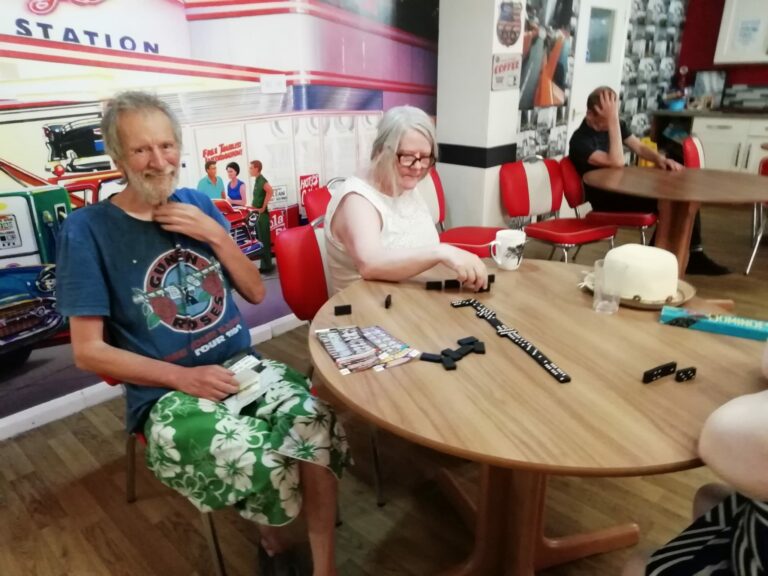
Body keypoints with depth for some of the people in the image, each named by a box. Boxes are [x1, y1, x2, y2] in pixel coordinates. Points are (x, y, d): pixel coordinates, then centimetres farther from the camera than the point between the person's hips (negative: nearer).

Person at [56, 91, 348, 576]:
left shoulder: (199, 205, 7)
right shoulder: (88, 229, -6)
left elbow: (256, 293, 8)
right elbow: (88, 350, -6)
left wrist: (216, 235, -7)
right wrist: (183, 377, -16)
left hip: (242, 364, 4)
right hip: (167, 393, -3)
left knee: (317, 420, -25)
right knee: (261, 462, -29)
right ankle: (273, 531, 7)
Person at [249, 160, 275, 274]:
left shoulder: (261, 180, -15)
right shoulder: (257, 180, 14)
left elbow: (269, 191, -33)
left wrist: (263, 207, -26)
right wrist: (255, 208, 11)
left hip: (262, 214, -10)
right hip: (258, 213, 10)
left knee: (264, 240, -4)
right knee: (262, 239, 14)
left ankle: (267, 266, 2)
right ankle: (265, 265, 21)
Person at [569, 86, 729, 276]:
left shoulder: (616, 126, 6)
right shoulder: (580, 141, -19)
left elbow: (639, 147, 13)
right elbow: (617, 162, -29)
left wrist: (660, 159, -9)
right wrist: (612, 121, -32)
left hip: (627, 188, 8)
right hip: (607, 200, -8)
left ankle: (694, 255, 0)